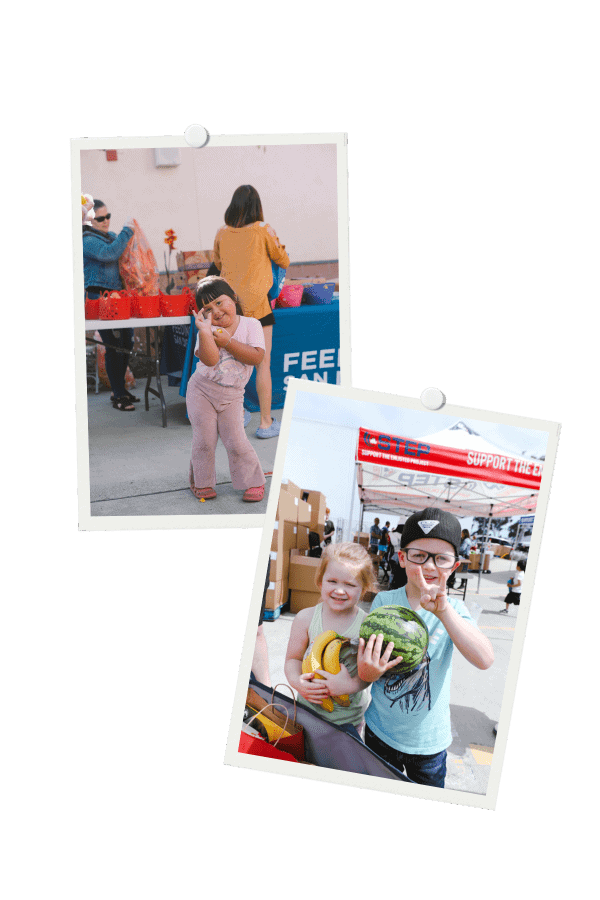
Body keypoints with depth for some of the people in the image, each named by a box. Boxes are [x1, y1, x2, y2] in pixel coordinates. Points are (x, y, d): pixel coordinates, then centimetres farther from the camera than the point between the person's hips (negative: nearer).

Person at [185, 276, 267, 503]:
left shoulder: (250, 325, -6)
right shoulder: (209, 329, -10)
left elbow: (257, 357, -19)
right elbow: (210, 360, -26)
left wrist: (227, 342, -22)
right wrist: (204, 330, -36)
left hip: (231, 396, 0)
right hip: (202, 390, 0)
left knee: (236, 441, -5)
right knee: (204, 439, 0)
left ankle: (253, 482, 12)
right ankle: (202, 482, 19)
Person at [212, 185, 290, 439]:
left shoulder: (222, 233, 4)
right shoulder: (263, 230, -6)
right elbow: (284, 261, 7)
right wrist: (276, 243, 25)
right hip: (256, 303, -4)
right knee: (263, 364, 2)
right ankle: (266, 423, 6)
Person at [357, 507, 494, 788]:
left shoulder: (452, 609, -9)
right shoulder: (384, 602, -7)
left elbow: (485, 659, -24)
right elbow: (367, 659, -5)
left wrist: (443, 611, -33)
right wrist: (366, 672, -29)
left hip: (430, 740, 0)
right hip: (381, 732, 0)